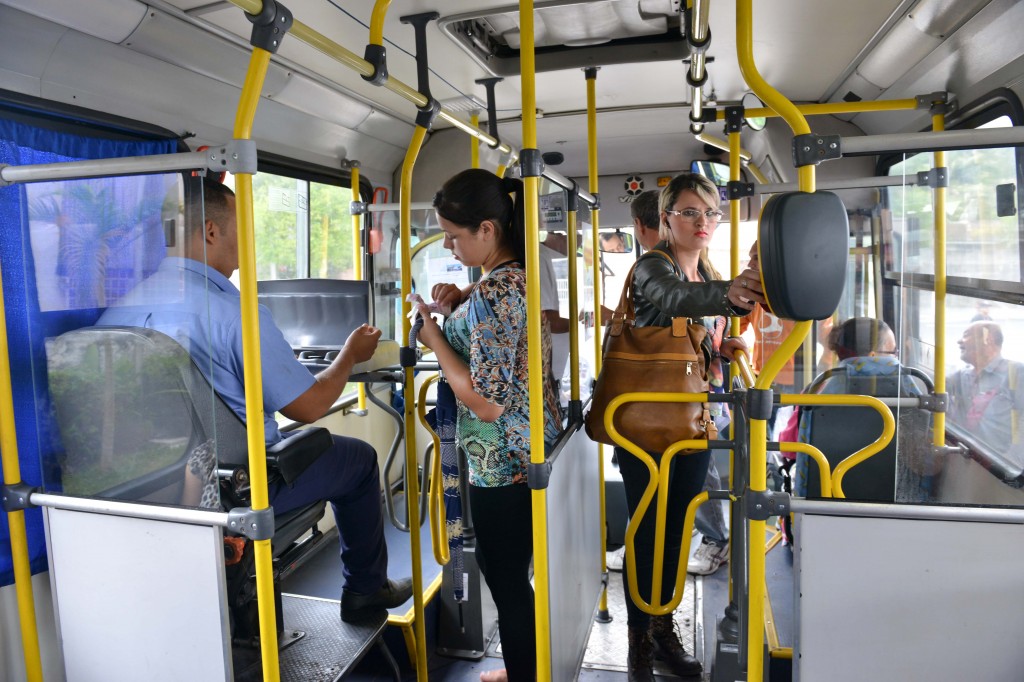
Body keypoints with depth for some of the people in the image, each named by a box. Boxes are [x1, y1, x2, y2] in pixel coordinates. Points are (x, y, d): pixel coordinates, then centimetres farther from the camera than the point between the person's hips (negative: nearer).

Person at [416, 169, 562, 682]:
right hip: (532, 446, 10)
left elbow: (487, 402, -26)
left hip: (502, 461, -10)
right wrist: (460, 299, 7)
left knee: (506, 580, 7)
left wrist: (433, 338, -17)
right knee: (512, 572, 24)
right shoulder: (522, 274, 4)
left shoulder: (492, 292, -24)